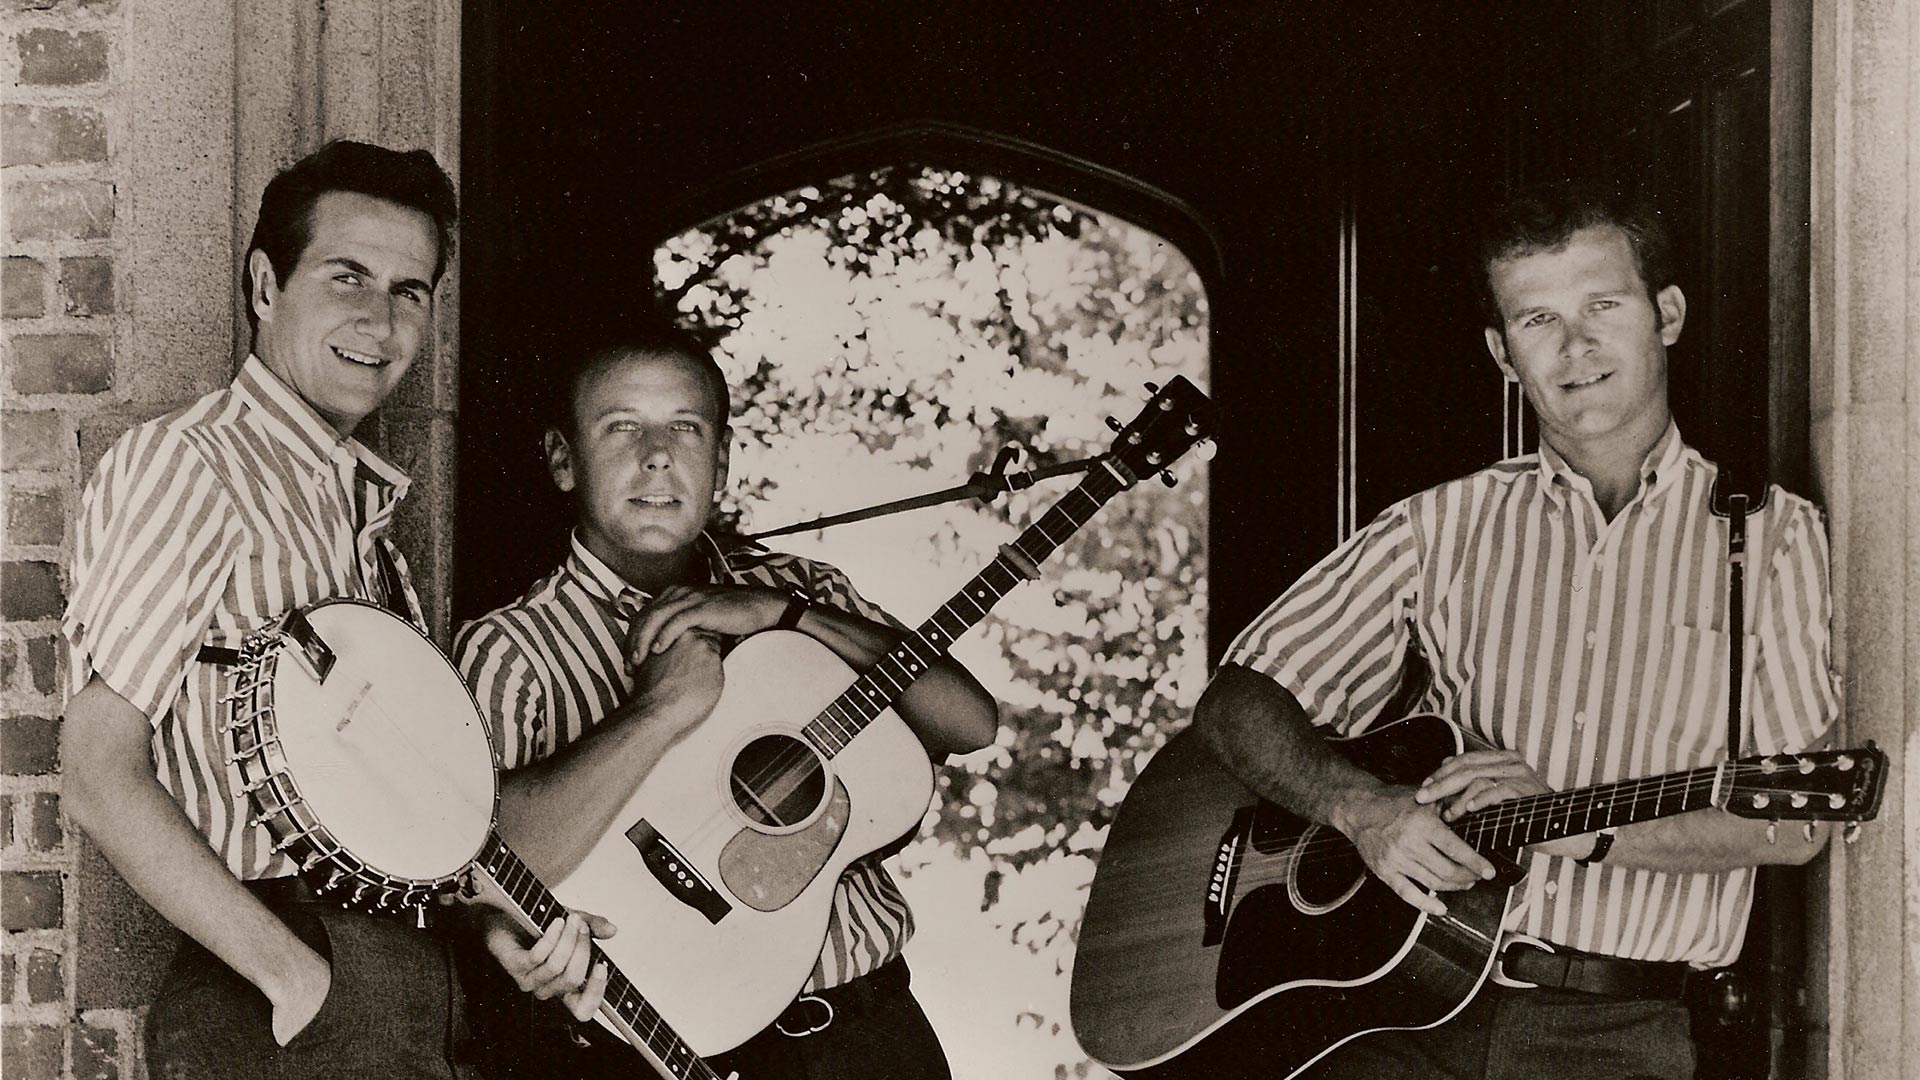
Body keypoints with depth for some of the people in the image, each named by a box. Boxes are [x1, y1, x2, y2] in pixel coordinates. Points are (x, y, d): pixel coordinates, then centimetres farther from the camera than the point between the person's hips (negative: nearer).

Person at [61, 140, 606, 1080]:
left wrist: (499, 916, 0)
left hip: (420, 1002, 7)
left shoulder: (362, 510, 15)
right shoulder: (185, 465, -9)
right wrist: (299, 978, -19)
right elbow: (101, 778, -15)